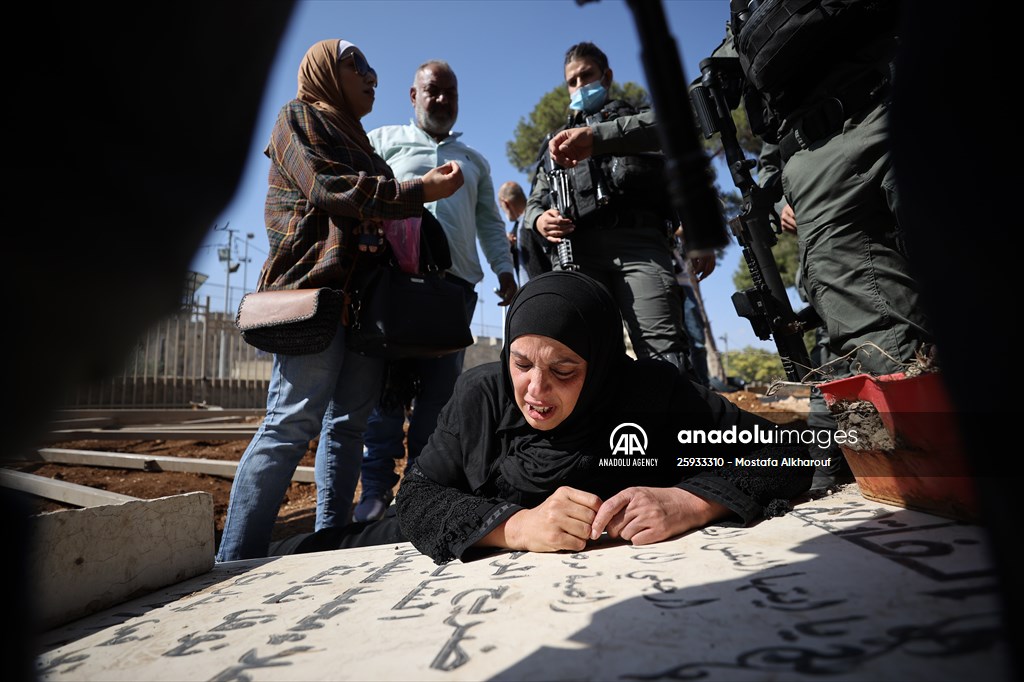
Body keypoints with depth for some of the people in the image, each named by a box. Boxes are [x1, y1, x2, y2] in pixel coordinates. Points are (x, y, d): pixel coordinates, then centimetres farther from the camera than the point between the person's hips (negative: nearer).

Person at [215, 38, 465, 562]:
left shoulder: (356, 140, 31)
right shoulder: (299, 117, 10)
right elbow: (327, 188, -8)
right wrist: (419, 191, -8)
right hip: (316, 287, -7)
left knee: (349, 426, 1)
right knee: (293, 424, -14)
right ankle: (235, 566, -8)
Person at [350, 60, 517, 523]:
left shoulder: (474, 162, 30)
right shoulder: (385, 140, 20)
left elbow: (491, 223, 24)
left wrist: (505, 268, 9)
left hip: (456, 280, 3)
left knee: (440, 388, -2)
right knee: (389, 380, -8)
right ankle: (375, 492, -2)